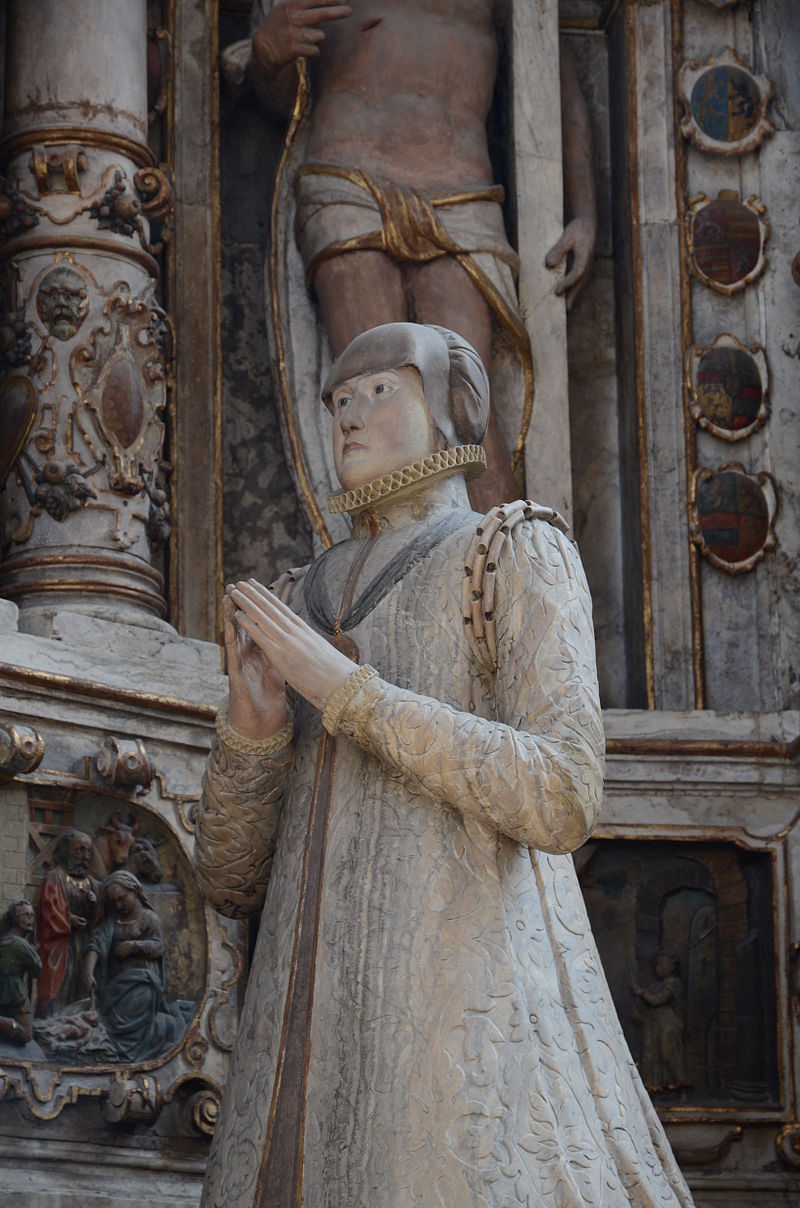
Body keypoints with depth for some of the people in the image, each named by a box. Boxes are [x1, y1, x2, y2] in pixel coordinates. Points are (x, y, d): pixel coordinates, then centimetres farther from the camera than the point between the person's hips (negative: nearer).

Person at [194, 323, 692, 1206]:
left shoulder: (522, 554, 5)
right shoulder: (301, 611, 24)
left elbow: (562, 802, -10)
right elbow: (233, 879, 19)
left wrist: (345, 690, -10)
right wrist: (254, 716, -1)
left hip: (473, 1009, -6)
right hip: (327, 1030, 6)